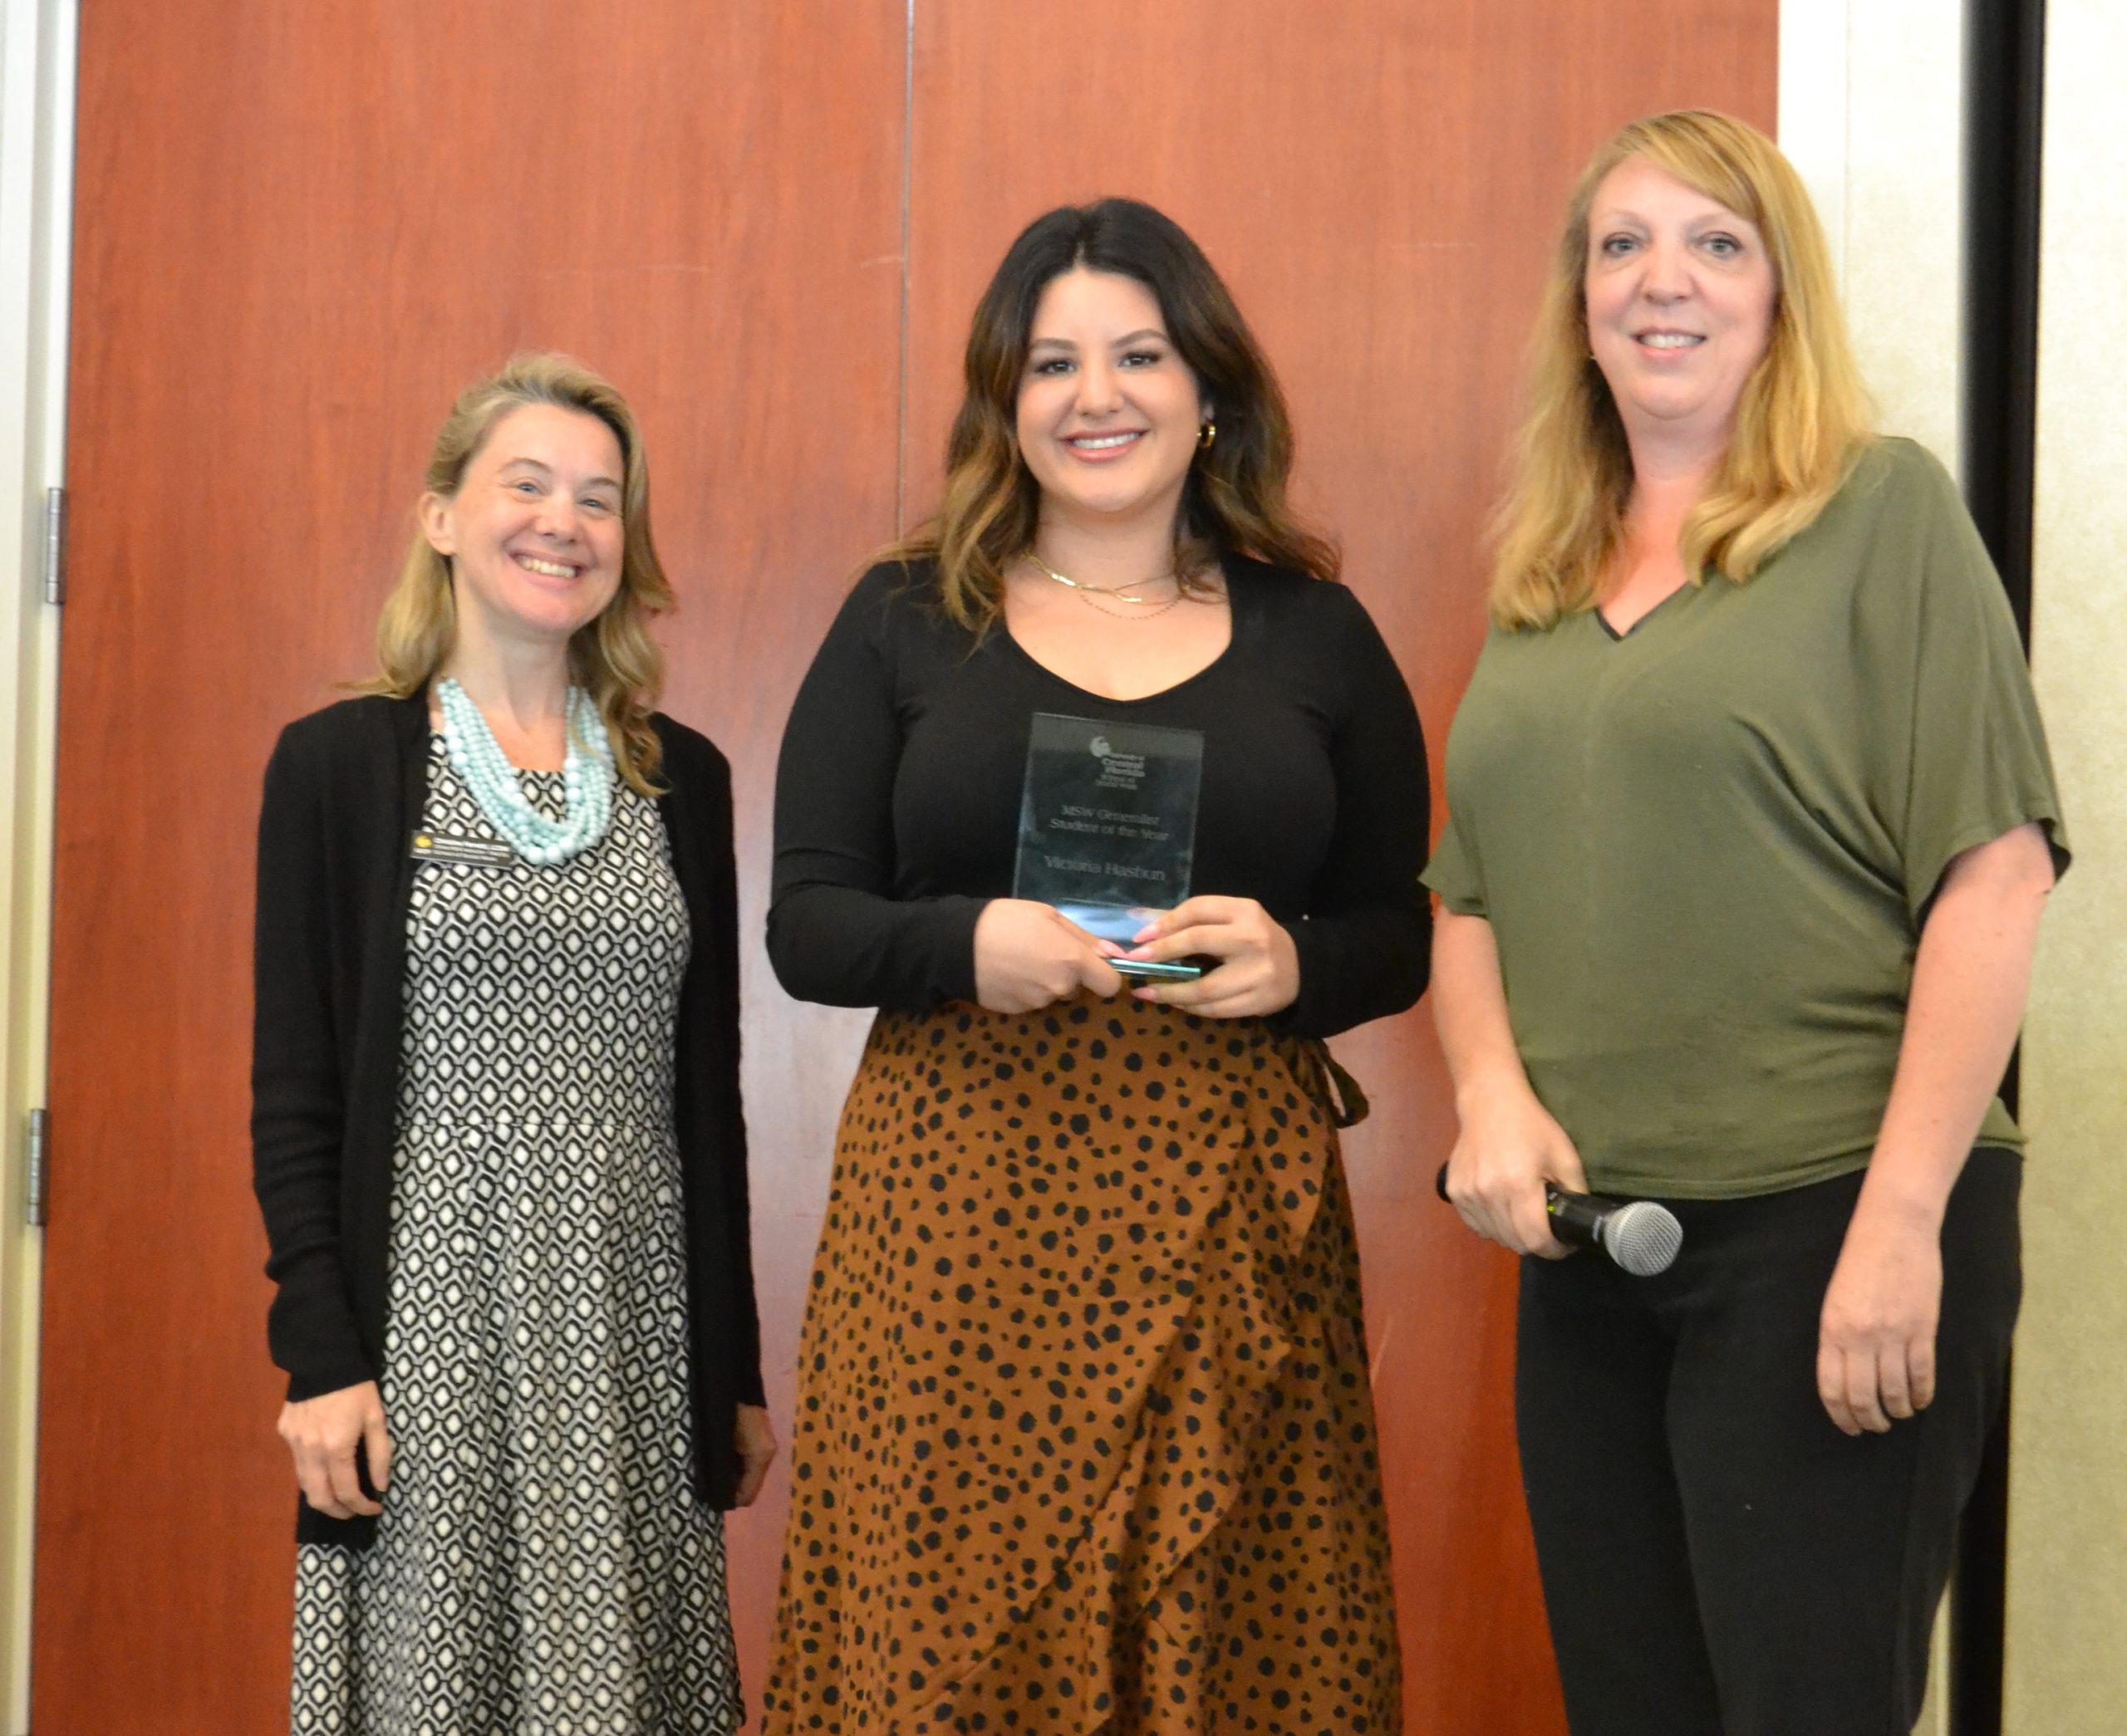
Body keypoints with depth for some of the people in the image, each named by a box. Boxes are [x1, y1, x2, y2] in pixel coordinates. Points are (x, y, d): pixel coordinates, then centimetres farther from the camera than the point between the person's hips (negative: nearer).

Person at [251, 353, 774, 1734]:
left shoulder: (682, 778, 9)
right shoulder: (340, 763, 0)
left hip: (634, 1316, 3)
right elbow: (295, 1089, -1)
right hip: (430, 1307, -3)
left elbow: (705, 1093, 11)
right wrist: (321, 1354, -8)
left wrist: (738, 1367, 11)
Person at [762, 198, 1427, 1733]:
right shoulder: (905, 623, 8)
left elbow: (1400, 937, 12)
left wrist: (1296, 963, -9)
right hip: (961, 1204, 0)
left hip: (1228, 1209, 1)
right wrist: (967, 943, -15)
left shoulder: (1315, 632, 10)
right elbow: (806, 926, 4)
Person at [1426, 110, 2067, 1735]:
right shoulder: (1543, 577, 13)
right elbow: (1471, 897, 15)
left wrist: (1903, 1219, -17)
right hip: (1586, 1241, 5)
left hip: (1818, 1222, -5)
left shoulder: (1882, 509, -3)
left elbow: (1994, 873, -10)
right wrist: (1491, 1088, -5)